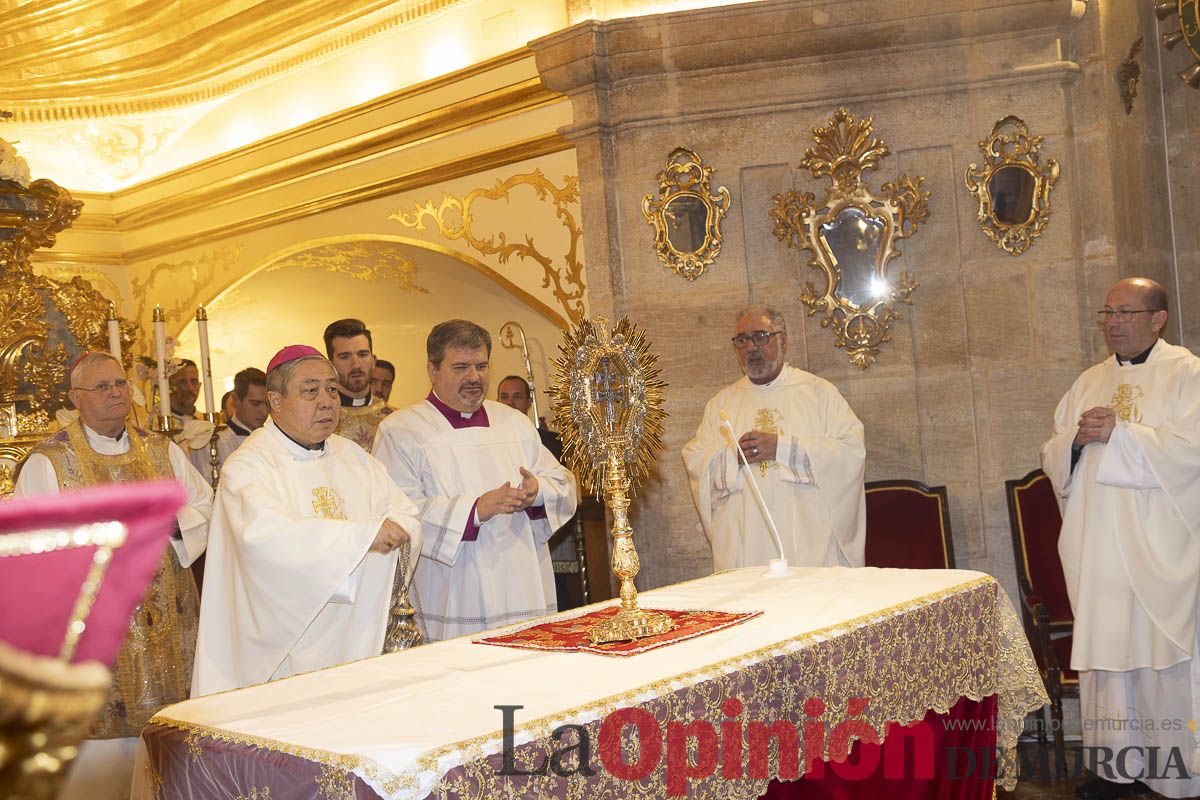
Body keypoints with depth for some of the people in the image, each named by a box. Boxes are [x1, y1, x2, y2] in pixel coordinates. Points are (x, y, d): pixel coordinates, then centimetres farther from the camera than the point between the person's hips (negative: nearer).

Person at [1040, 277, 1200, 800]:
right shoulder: (1089, 383, 16)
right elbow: (1053, 458, 14)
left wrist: (1118, 433, -14)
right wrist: (1077, 437, -6)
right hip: (1097, 544, 5)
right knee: (1104, 650, 5)